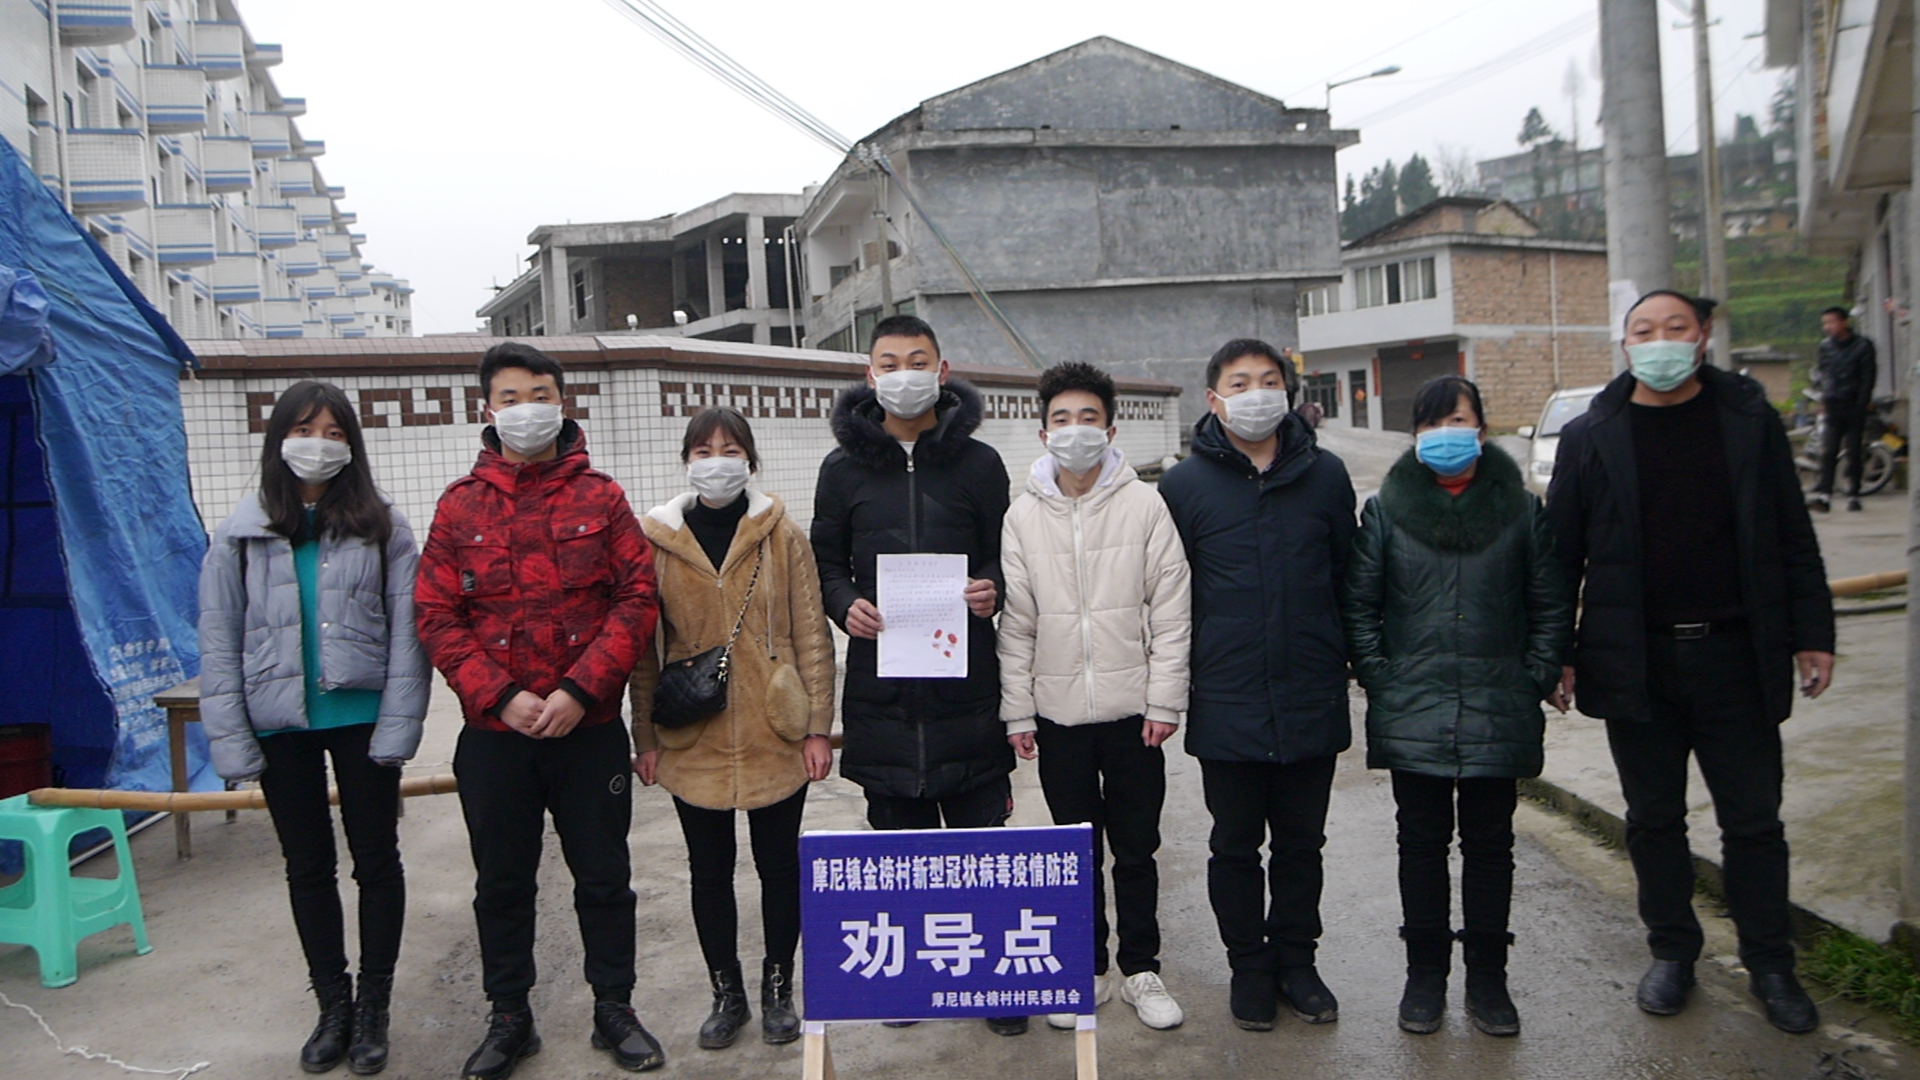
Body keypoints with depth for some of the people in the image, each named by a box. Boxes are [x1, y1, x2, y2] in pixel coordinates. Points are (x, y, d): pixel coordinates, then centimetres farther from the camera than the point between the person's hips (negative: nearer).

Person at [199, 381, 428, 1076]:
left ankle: (374, 1008, 22)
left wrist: (398, 727, -13)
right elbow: (219, 642, 1)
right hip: (280, 725, 2)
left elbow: (406, 634, -5)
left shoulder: (383, 529, -3)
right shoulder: (241, 534, 1)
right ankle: (333, 1005, 27)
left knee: (376, 861, 8)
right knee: (308, 867, 13)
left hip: (361, 717, -2)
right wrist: (231, 741, -5)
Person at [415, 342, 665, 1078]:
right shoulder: (460, 506, 3)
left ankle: (614, 1009, 26)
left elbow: (637, 600, -5)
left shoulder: (600, 498, 1)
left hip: (590, 729, -1)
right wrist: (501, 695, -13)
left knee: (603, 875, 9)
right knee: (501, 882, 12)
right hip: (494, 734, 1)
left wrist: (579, 689, -14)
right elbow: (437, 617, -1)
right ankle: (508, 1018, 28)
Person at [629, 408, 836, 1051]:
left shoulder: (782, 535, -1)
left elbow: (812, 636, -1)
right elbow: (644, 646, 4)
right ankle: (726, 994, 29)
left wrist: (817, 727, -5)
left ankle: (778, 988, 28)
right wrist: (645, 737, 2)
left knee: (779, 866, 10)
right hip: (694, 742, 1)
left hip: (775, 736, -1)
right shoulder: (655, 539, 1)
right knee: (710, 872, 12)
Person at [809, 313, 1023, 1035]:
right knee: (899, 837, 10)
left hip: (967, 684, -1)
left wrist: (992, 591, -11)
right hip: (879, 683, 1)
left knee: (980, 834, 2)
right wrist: (845, 604, -8)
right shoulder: (844, 468, 8)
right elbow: (825, 564, 12)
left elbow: (1006, 558, 10)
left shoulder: (978, 463, 6)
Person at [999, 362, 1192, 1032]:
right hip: (1057, 713, 1)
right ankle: (1087, 971, 25)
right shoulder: (1024, 516, 3)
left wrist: (1163, 701, -7)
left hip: (1131, 709, -1)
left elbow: (1170, 612, -2)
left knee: (1136, 850, 8)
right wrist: (1017, 711, 0)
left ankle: (1141, 969, 23)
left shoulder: (1145, 506, -2)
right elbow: (1016, 621, 4)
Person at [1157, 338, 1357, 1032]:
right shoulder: (1184, 485, -2)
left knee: (1301, 842, 14)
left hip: (1312, 702, 2)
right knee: (1236, 845, 10)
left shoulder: (1325, 475, 3)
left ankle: (1296, 959, 30)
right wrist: (1181, 681, 1)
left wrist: (1339, 662, 9)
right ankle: (1249, 966, 26)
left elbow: (1348, 576, 11)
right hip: (1226, 706, -1)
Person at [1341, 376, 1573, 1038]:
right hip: (1413, 715, 0)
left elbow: (1552, 604, 8)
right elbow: (1358, 604, 4)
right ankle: (1425, 975, 22)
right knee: (1422, 844, 9)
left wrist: (1538, 679, -1)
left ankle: (1487, 978, 24)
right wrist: (1378, 680, -3)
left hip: (1499, 716, 1)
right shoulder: (1386, 510, 2)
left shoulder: (1521, 509, 4)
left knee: (1490, 845, 10)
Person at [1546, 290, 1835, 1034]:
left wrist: (1811, 633, 0)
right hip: (1635, 661, 0)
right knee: (1654, 819, 12)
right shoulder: (1591, 436, 0)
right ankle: (1673, 954, 28)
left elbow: (1792, 536, 5)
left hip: (1735, 656, 0)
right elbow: (1560, 554, 2)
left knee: (1754, 821, 9)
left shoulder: (1748, 419, 2)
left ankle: (1770, 965, 24)